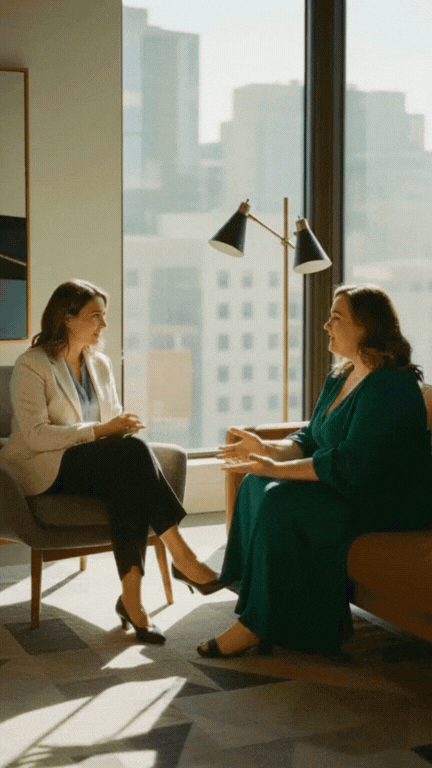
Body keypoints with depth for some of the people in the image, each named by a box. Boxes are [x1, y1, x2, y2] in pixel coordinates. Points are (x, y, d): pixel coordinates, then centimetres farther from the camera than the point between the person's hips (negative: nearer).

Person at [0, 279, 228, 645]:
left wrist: (125, 425, -9)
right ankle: (182, 557, -29)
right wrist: (101, 430, -22)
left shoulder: (100, 364, 14)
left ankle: (131, 596, -33)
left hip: (94, 469, 6)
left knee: (129, 484, -32)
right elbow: (36, 435, -17)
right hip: (44, 471, -6)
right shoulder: (32, 365, -7)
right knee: (132, 449, -31)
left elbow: (114, 420, 17)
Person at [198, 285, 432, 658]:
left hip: (387, 506, -10)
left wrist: (277, 468, -26)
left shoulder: (390, 387, -20)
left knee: (282, 502, -26)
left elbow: (351, 464, -27)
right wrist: (268, 450, -4)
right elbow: (311, 440, 15)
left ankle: (260, 624, -14)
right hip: (346, 487, 10)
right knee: (257, 485, -4)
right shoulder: (341, 378, 12)